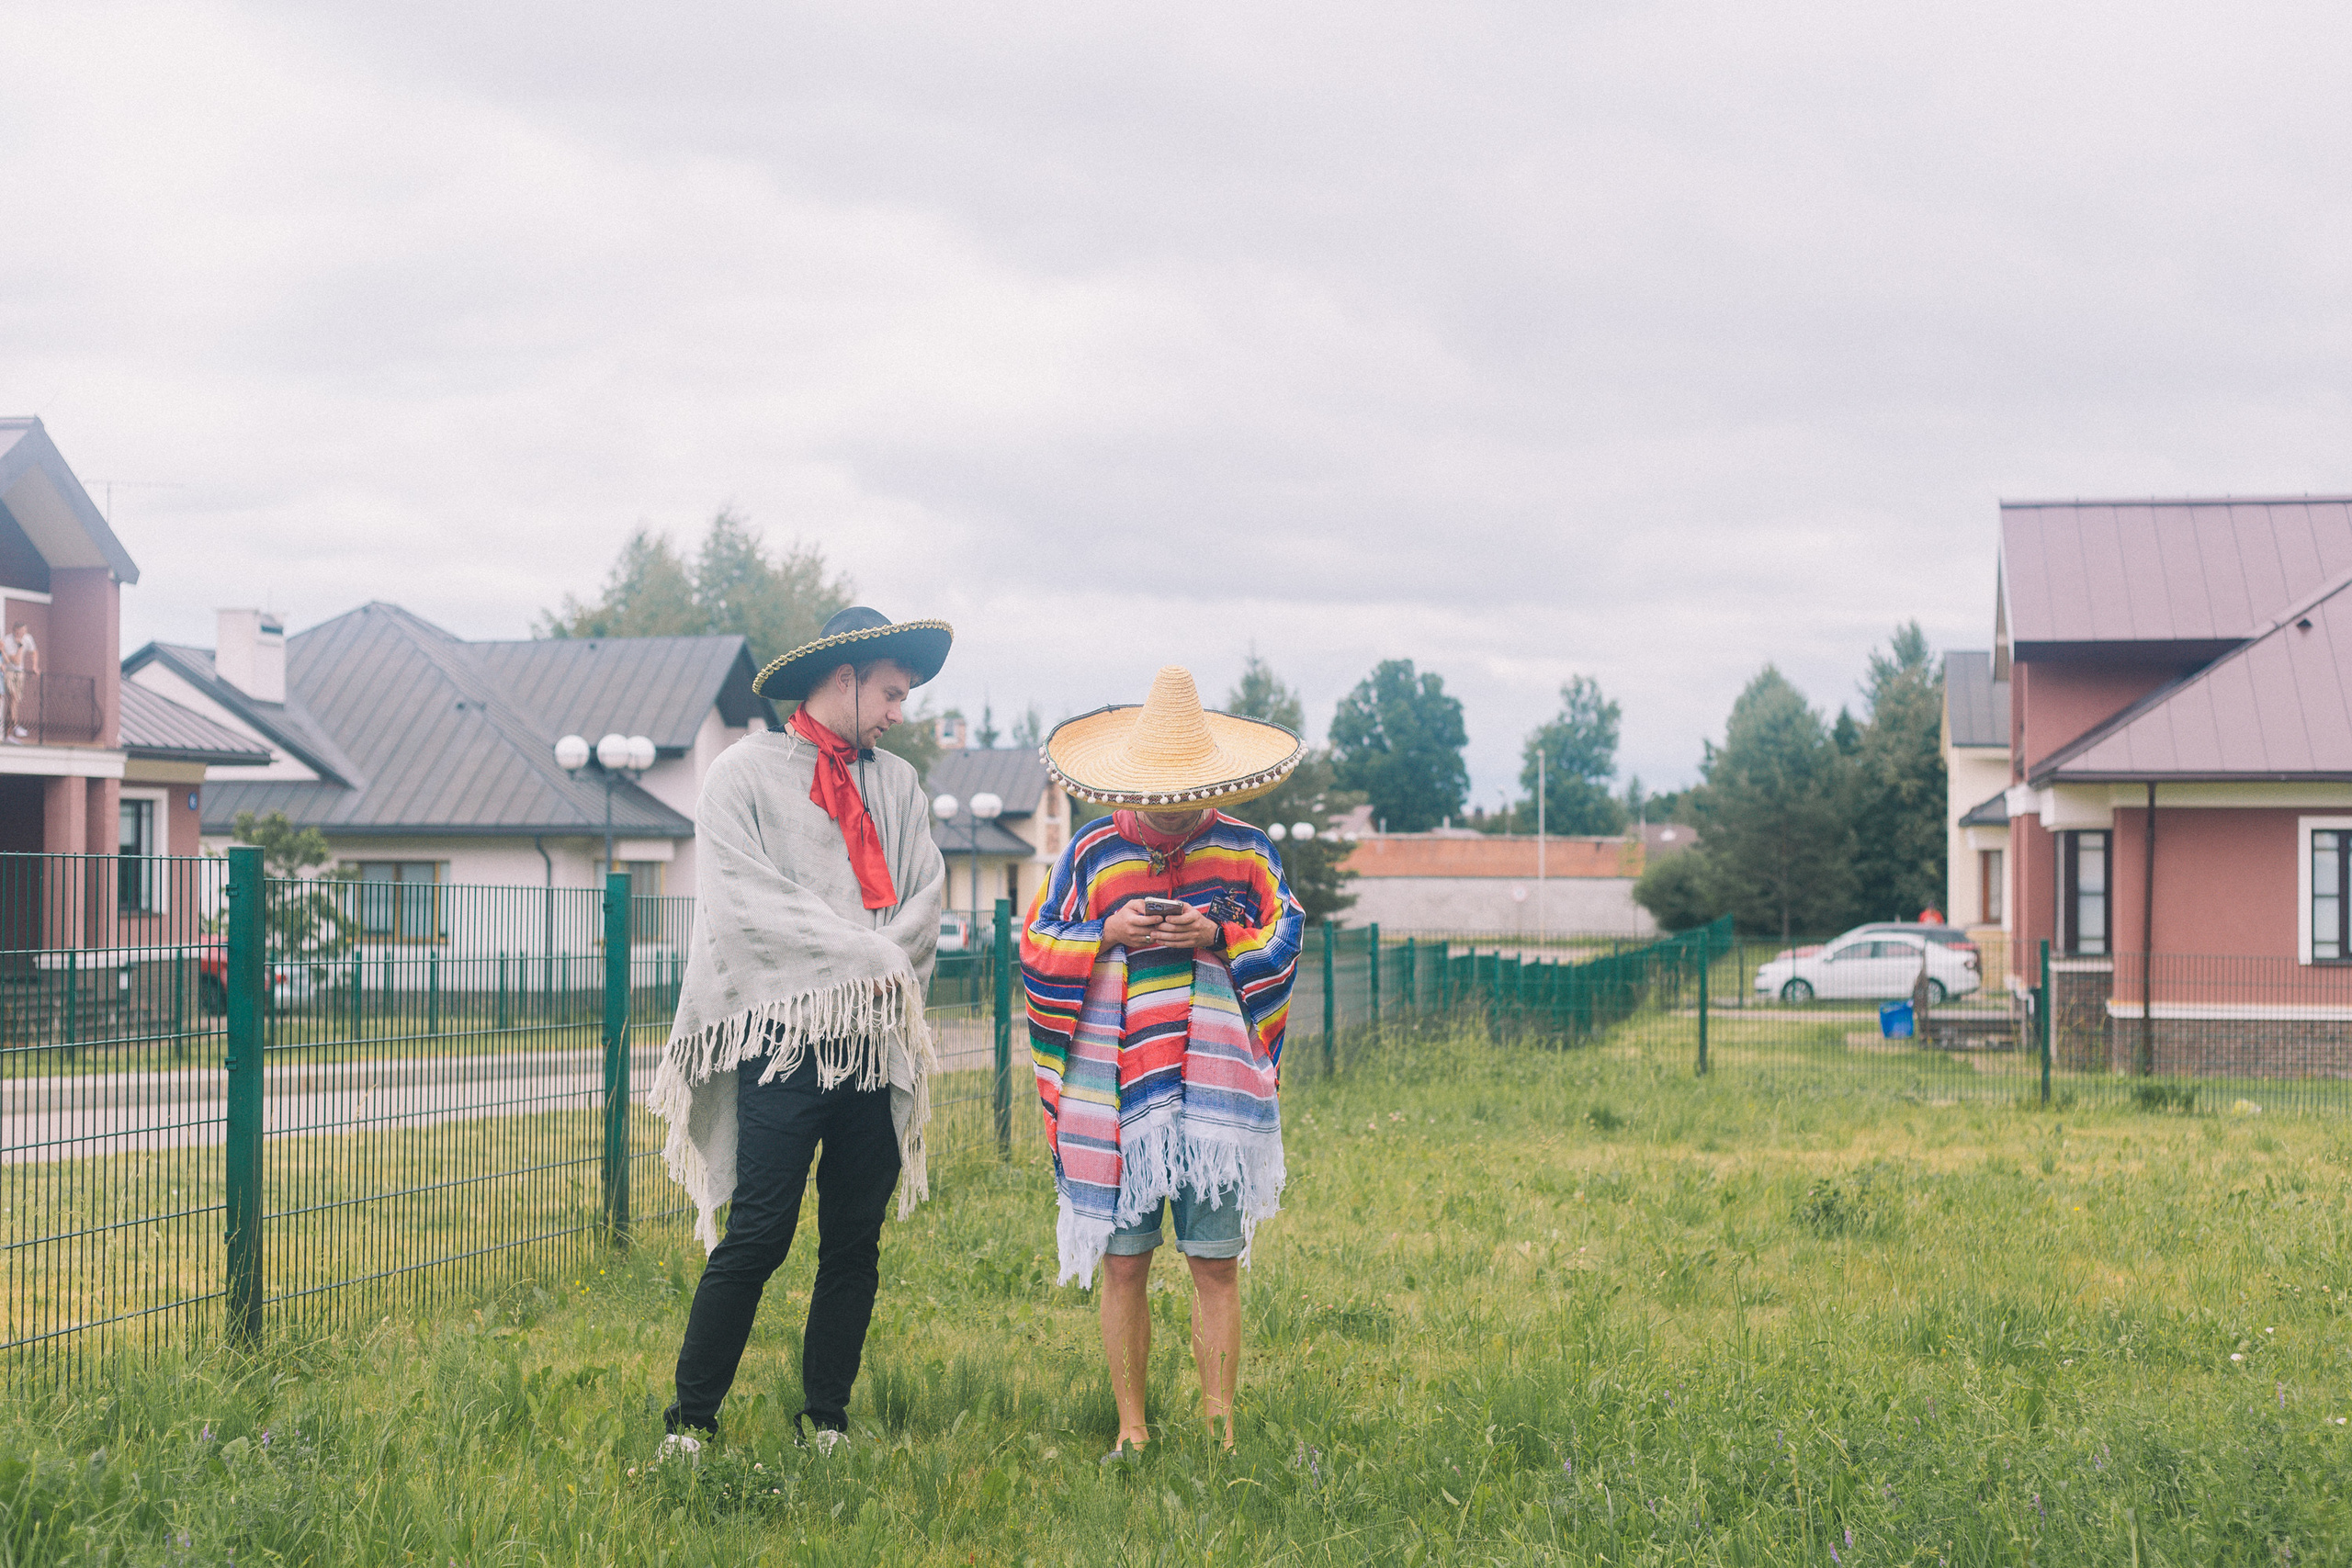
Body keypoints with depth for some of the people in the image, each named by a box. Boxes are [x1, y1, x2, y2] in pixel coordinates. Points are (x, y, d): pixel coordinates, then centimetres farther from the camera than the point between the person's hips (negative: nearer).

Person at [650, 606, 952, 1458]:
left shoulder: (897, 783, 18)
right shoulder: (745, 773, 3)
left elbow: (926, 901, 10)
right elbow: (745, 902, -8)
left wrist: (886, 965, -8)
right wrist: (863, 954, -9)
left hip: (876, 1041, 5)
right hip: (784, 1038, -5)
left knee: (855, 1243, 6)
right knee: (758, 1236, -9)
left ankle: (826, 1420, 15)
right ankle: (690, 1421, 1)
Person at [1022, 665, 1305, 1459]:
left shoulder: (1245, 851, 5)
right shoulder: (1092, 852, 5)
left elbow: (1283, 943, 5)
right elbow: (1038, 949, 5)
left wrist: (1217, 937, -12)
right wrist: (1108, 934, -11)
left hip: (1215, 1088, 0)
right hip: (1117, 1087, 0)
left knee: (1216, 1266, 1)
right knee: (1122, 1265, 4)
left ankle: (1219, 1428, 9)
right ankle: (1131, 1430, 14)